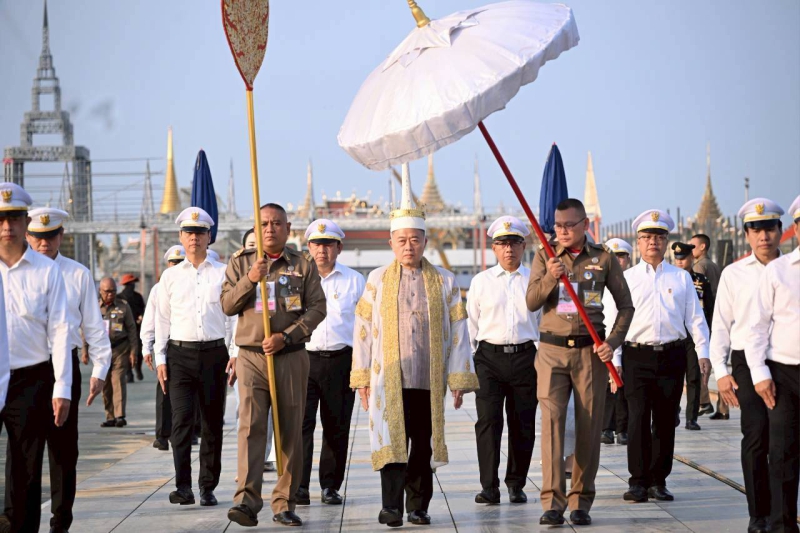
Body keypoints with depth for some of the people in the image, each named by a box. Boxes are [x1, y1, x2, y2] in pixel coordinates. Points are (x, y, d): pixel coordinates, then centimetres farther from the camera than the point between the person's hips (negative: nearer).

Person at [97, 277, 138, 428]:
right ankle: (110, 417, 12)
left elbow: (131, 329, 4)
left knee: (118, 381, -13)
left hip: (120, 349, -3)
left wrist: (133, 351, -1)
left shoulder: (123, 306, 4)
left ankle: (120, 416, -18)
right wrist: (85, 349, 6)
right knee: (105, 385, 5)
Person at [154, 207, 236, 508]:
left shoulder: (223, 274, 6)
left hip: (214, 353, 0)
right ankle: (183, 486, -14)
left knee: (213, 424, 5)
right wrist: (160, 359, 5)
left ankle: (208, 487, 14)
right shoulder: (170, 276, 9)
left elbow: (233, 316, 5)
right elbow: (162, 320, 11)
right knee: (182, 419, -11)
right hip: (180, 353, 0)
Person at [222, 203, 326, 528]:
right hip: (251, 356, -1)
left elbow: (317, 307, 0)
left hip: (291, 356, 1)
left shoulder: (303, 265, 6)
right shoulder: (240, 263, 10)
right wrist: (250, 279, -13)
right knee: (251, 426, -14)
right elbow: (227, 305, 3)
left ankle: (285, 504, 10)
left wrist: (286, 336, -12)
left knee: (291, 430, 3)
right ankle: (247, 501, -21)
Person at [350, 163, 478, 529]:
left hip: (430, 380, 1)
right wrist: (362, 379, 2)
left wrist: (459, 379, 1)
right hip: (388, 380, -1)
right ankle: (391, 507, -6)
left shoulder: (444, 282, 6)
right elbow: (363, 330, 6)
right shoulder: (377, 280, 6)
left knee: (424, 445, 7)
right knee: (393, 441, -7)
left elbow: (458, 332, 5)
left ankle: (418, 507, 16)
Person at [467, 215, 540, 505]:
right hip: (489, 357, 0)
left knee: (523, 425, 4)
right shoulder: (481, 282, 8)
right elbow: (471, 323, 12)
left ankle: (516, 484, 17)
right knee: (488, 422, -8)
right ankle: (489, 487, -7)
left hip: (525, 356, 0)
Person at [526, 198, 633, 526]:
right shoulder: (544, 256, 6)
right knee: (552, 420, -12)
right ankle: (553, 502, -14)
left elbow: (625, 305, 8)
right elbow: (532, 302, -1)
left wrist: (613, 341, -5)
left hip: (591, 351, 0)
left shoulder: (603, 258, 3)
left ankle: (581, 502, 11)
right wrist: (550, 278, -19)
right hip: (552, 350, 0)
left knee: (589, 426, 2)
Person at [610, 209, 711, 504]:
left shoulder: (681, 277, 12)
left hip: (672, 356, 2)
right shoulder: (626, 278, 7)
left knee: (666, 421, 5)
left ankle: (658, 480, 13)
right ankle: (638, 481, -4)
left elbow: (695, 317, 11)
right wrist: (614, 360, -3)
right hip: (637, 355, -2)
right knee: (638, 419, -8)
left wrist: (703, 353, 1)